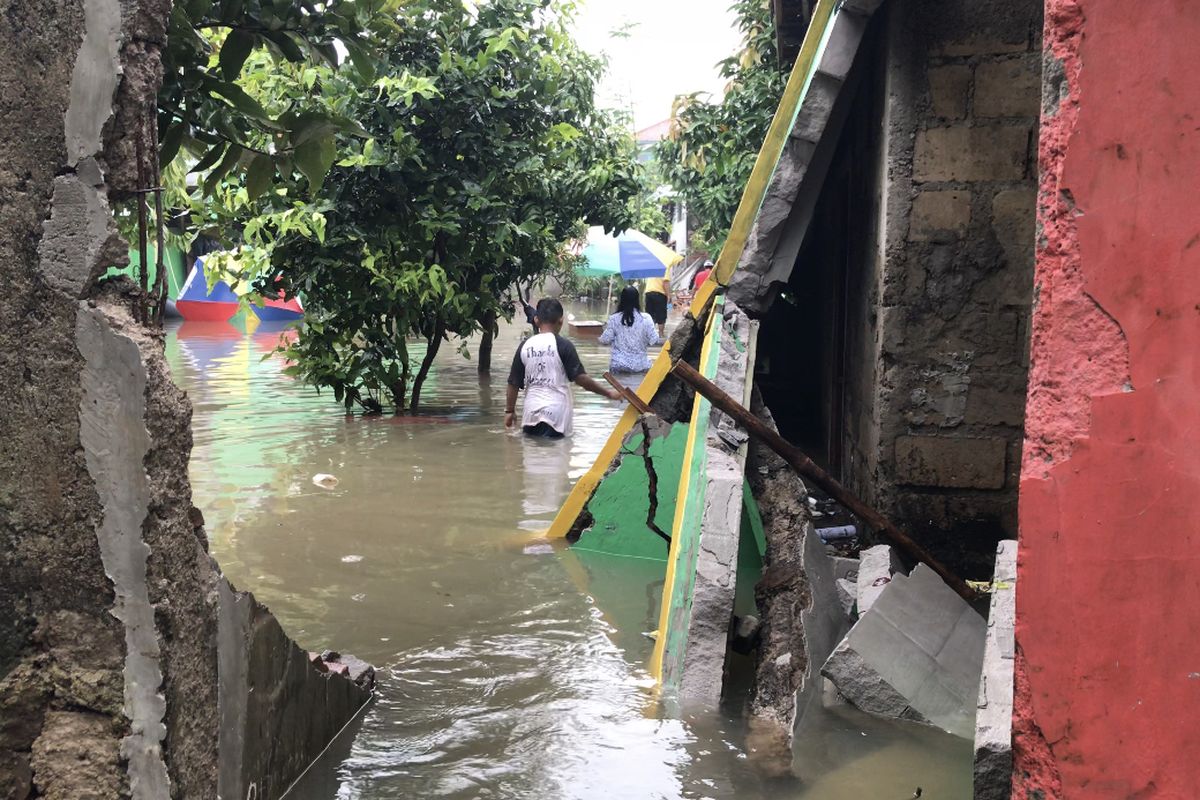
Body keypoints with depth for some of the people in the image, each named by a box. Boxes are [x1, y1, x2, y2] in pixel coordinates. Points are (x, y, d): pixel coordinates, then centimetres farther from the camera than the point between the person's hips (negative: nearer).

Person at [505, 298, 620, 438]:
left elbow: (514, 383, 8)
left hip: (531, 412, 4)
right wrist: (608, 393, -3)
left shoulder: (525, 346, 3)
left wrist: (509, 410, 19)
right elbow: (580, 378, -12)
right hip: (556, 413, -4)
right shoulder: (563, 346, -8)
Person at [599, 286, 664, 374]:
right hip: (640, 365, 0)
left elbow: (605, 341, 1)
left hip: (618, 365, 0)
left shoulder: (614, 319, -4)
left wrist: (606, 329, 21)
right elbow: (654, 341, -6)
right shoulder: (645, 318, -5)